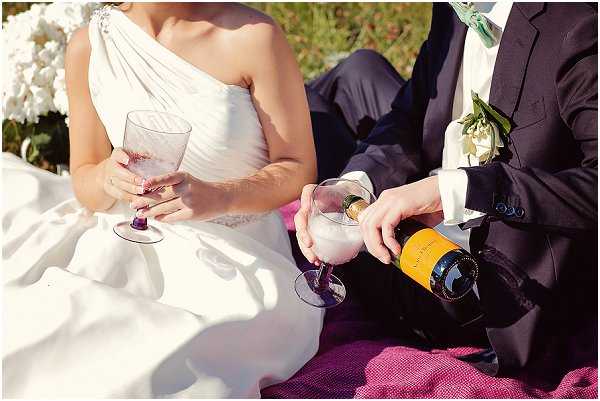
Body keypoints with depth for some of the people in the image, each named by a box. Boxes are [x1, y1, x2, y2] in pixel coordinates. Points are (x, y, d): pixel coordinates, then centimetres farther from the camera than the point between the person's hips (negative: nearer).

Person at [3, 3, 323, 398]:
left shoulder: (253, 36, -14)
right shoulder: (88, 47, -3)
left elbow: (298, 169, -9)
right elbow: (84, 184, 5)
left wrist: (219, 197, -29)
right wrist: (106, 178, -21)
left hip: (235, 252, -3)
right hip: (131, 242, 4)